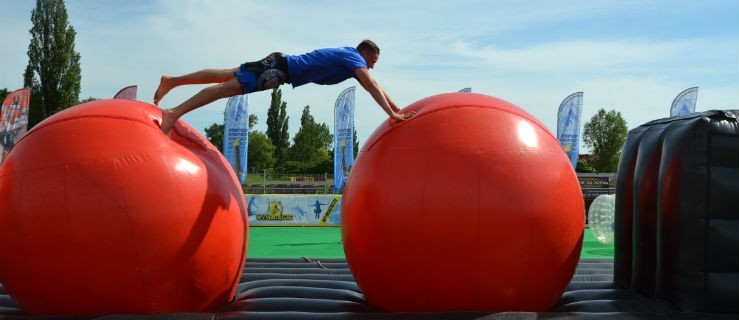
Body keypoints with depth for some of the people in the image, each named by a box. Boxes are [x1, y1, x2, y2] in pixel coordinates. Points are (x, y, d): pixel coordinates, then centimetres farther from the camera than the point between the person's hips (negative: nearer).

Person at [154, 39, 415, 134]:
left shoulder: (351, 57, 16)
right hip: (282, 68, -9)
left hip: (281, 65, 9)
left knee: (226, 76, 11)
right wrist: (392, 114, -23)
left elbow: (372, 86, 22)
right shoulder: (354, 60, -11)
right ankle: (175, 113, -21)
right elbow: (373, 87, -22)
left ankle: (172, 81, 16)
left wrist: (398, 109, 21)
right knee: (229, 86, -15)